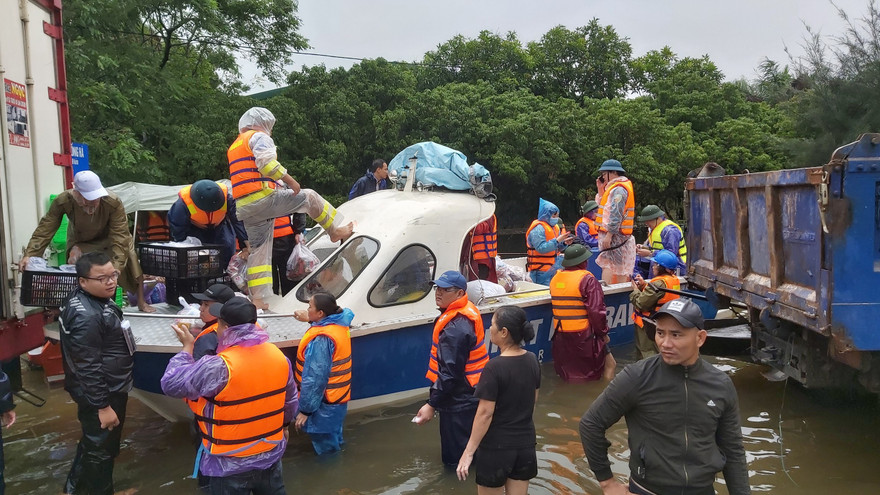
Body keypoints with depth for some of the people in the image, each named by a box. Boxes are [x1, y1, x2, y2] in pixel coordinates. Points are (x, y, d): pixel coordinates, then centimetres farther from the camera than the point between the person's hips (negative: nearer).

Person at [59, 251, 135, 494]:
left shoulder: (88, 298, 1)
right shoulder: (87, 317, -32)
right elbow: (89, 368, -29)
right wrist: (103, 406, -24)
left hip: (109, 389, 11)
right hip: (101, 394, -11)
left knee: (92, 442, 29)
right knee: (101, 449, 10)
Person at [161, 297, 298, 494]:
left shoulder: (219, 367, -27)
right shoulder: (278, 355, -7)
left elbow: (171, 384, -16)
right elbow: (290, 400, 6)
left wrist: (187, 347, -4)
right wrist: (283, 424, 24)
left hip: (232, 464, -5)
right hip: (271, 454, 5)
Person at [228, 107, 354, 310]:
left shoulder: (233, 147, 29)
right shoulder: (259, 137, 0)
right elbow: (267, 163, -18)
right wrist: (290, 181, -12)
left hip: (243, 208, 9)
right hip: (262, 198, -9)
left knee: (258, 251, 11)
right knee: (309, 197, 6)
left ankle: (257, 298, 11)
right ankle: (336, 231, 16)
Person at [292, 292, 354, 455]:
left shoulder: (320, 339, -28)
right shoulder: (340, 325, -1)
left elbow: (314, 379, -27)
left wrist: (305, 410, -20)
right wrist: (310, 319, 31)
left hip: (324, 403, -9)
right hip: (338, 398, 10)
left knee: (326, 449, 8)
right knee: (334, 442, 27)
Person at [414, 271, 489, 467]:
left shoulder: (455, 328, -28)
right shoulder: (467, 312, 5)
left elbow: (450, 372, -28)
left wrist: (431, 405, -24)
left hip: (459, 401, -10)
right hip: (469, 393, 10)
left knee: (456, 459, 3)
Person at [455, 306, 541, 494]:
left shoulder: (495, 367, -22)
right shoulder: (532, 360, -3)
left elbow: (485, 413, -21)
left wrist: (469, 451, -15)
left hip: (497, 446, -6)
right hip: (526, 443, 6)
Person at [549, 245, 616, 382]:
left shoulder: (555, 279, 6)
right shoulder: (587, 279, -13)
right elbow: (596, 311, -16)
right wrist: (603, 333, -5)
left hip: (560, 335, 7)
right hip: (583, 334, -6)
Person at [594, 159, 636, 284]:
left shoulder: (618, 189, -14)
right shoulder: (614, 187, 19)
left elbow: (616, 214, -22)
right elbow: (605, 207, 22)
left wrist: (609, 234, -23)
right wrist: (601, 190, 15)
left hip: (615, 236, -11)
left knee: (608, 266, -14)